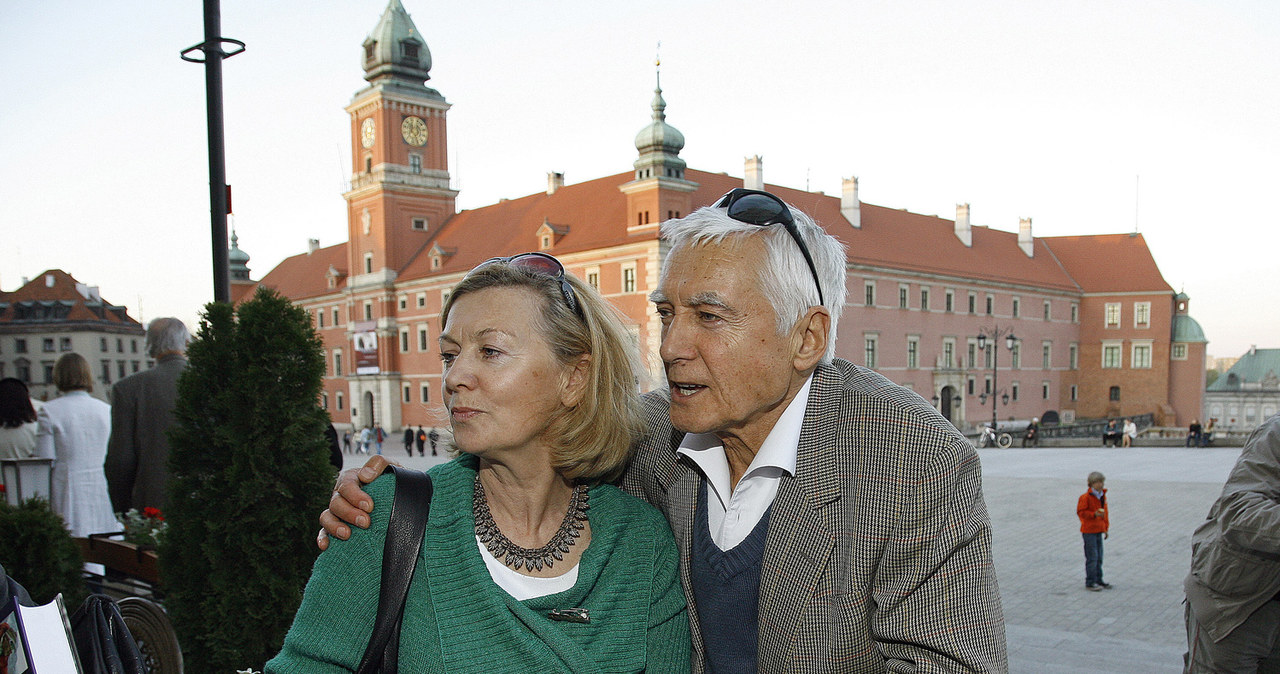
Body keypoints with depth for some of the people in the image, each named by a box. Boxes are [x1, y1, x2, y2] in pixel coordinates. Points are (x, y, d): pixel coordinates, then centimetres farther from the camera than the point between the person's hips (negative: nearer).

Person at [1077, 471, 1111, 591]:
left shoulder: (1102, 496, 11)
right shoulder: (1085, 497, -13)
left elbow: (1105, 513, 20)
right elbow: (1081, 512, -14)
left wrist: (1106, 528, 17)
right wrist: (1094, 514, -27)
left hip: (1099, 530, 8)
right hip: (1089, 531, -8)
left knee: (1099, 557, 13)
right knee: (1092, 557, -7)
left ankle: (1098, 580, 23)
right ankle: (1090, 583, -2)